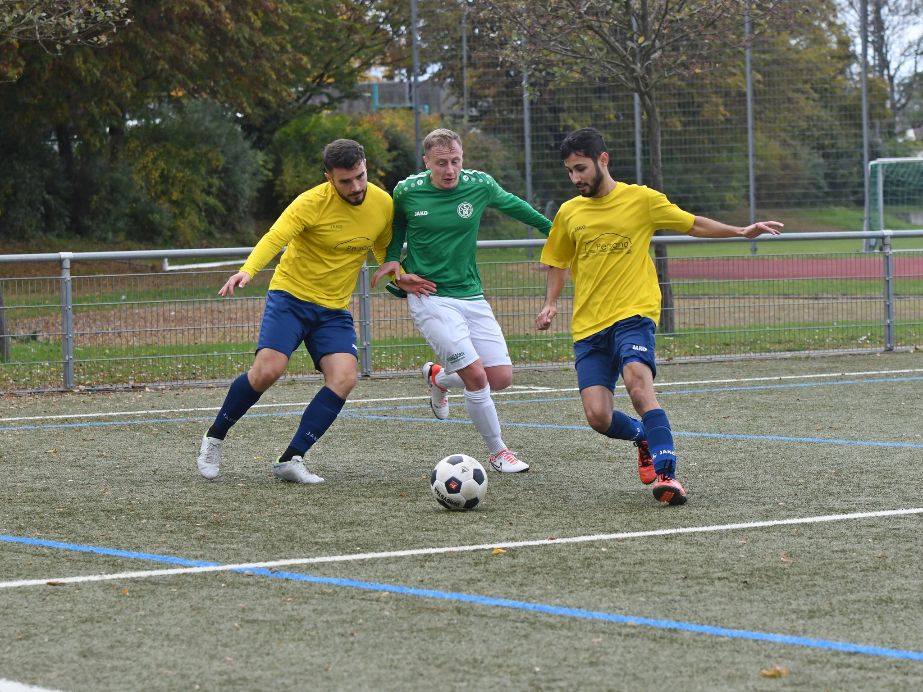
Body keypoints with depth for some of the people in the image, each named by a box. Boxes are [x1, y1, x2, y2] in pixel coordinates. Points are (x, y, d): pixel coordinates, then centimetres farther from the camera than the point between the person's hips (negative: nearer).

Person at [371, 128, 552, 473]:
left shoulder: (480, 185, -5)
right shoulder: (407, 191, -8)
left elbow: (512, 204, 16)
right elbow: (397, 225, 14)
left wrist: (552, 228, 20)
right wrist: (392, 260, -1)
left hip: (471, 294, 4)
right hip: (429, 297, -4)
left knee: (502, 377, 0)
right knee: (476, 376, -16)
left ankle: (438, 377, 30)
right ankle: (498, 452, 4)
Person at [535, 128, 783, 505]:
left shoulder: (641, 199, 2)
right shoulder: (568, 213, 10)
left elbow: (693, 224, 13)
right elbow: (557, 262, 25)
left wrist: (742, 232, 5)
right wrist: (550, 304, 9)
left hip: (633, 315, -3)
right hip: (588, 326, 3)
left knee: (637, 379, -32)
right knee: (598, 417, -10)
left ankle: (666, 473, -32)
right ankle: (645, 437, 24)